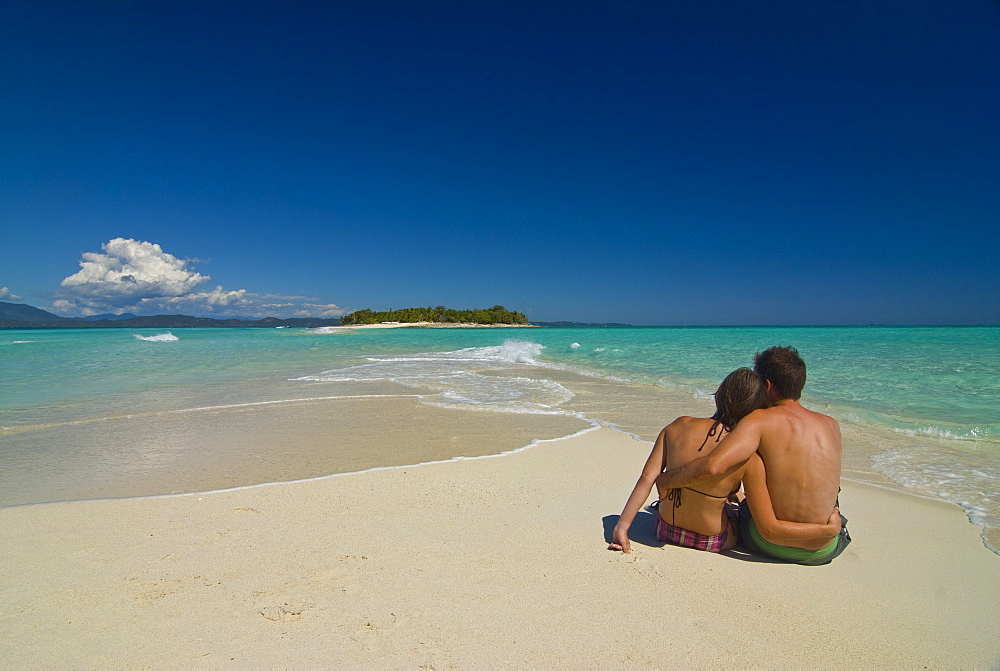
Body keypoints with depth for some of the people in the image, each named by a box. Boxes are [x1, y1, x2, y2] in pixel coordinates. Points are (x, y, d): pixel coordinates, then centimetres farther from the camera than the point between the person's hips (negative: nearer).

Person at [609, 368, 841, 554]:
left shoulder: (678, 426, -14)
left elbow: (647, 478, -14)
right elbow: (771, 530, -19)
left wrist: (622, 526, -8)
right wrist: (828, 529, -8)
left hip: (665, 532, 3)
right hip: (711, 543, -3)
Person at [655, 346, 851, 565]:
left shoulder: (761, 420, -15)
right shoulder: (832, 425, -1)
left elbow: (712, 467, -30)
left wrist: (665, 480, -14)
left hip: (767, 544, -3)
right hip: (824, 551, 3)